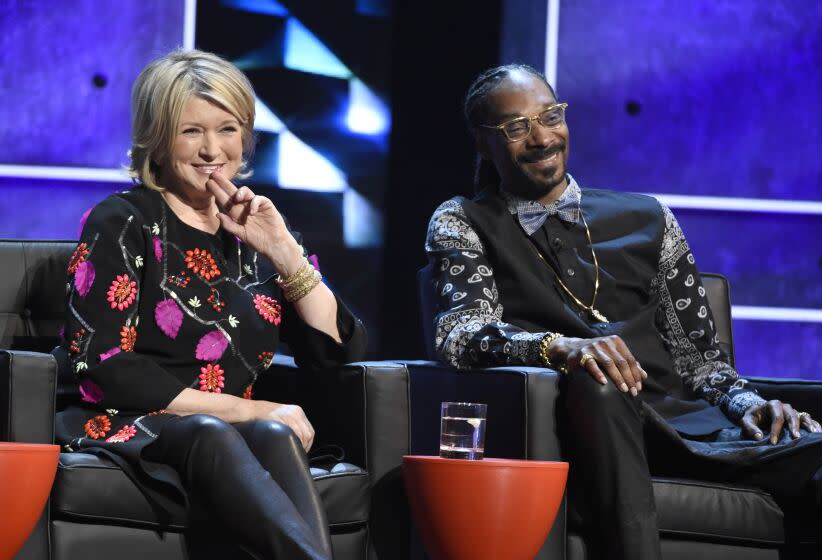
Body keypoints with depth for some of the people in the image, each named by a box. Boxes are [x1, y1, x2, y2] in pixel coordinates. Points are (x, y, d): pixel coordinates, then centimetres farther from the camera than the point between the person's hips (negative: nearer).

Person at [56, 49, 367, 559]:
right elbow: (103, 367, -6)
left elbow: (340, 351, 12)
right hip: (128, 431, -4)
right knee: (210, 436, -38)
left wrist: (284, 251, -2)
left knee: (275, 436, -33)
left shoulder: (254, 230, 18)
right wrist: (248, 411, -10)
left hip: (239, 438, 4)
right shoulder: (123, 223, 5)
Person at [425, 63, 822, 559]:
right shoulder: (463, 223, 14)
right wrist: (560, 347, -25)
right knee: (592, 385, -41)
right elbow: (459, 335, -5)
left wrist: (747, 403, -2)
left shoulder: (646, 219, 23)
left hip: (680, 418, 3)